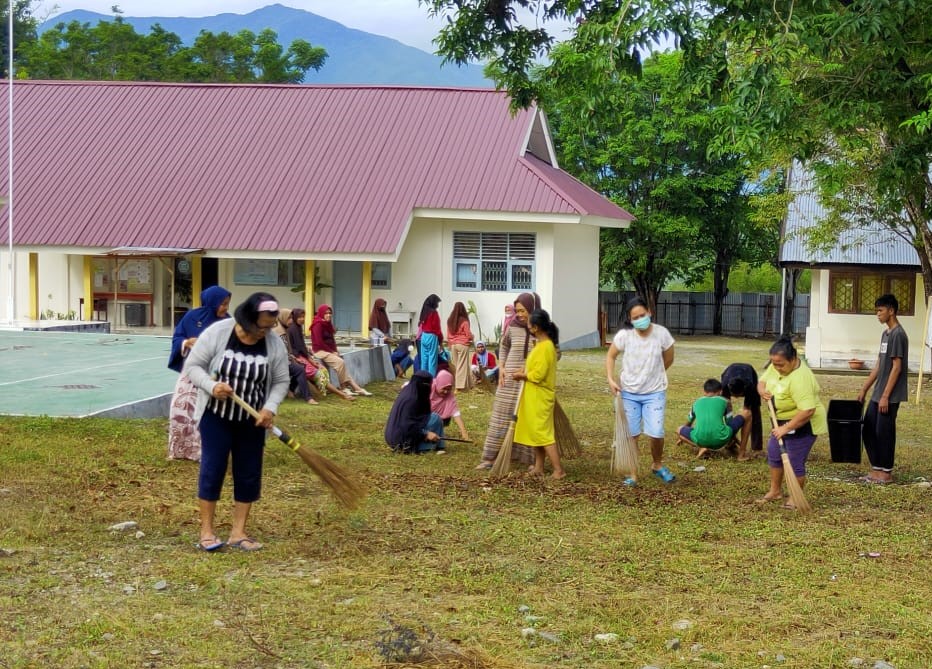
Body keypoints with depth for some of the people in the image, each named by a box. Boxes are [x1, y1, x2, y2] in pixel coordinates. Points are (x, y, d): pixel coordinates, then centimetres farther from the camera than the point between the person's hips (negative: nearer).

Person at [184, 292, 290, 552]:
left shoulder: (275, 344, -8)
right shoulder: (217, 333, -15)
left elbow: (280, 382, 0)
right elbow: (192, 366, -9)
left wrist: (270, 408, -17)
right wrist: (212, 387, -26)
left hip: (252, 421, 3)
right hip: (216, 416, -3)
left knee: (249, 474, 4)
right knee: (213, 469, -2)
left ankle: (238, 532, 14)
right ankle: (206, 531, 8)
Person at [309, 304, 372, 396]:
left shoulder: (328, 324, 14)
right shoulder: (318, 325, -11)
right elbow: (319, 343, -17)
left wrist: (335, 350, -2)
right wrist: (332, 351, -14)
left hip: (329, 351, 8)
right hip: (320, 351, -7)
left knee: (341, 363, -12)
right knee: (340, 362, -25)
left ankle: (356, 388, -19)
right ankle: (344, 388, -16)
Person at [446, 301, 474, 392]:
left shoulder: (450, 321, 3)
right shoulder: (464, 321, -11)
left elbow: (448, 335, 8)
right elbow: (468, 334, -7)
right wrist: (472, 337, 14)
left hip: (453, 345, 5)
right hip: (463, 345, -5)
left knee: (455, 365, 9)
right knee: (462, 365, -1)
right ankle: (460, 387, -5)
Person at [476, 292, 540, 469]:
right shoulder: (513, 327, 1)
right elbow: (504, 346, 17)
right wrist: (502, 367, 5)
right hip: (510, 379, 2)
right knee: (502, 416, 6)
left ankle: (533, 460, 13)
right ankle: (491, 457, 11)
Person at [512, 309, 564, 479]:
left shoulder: (545, 347, -21)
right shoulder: (543, 344, 10)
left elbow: (538, 375, -24)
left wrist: (521, 375, -9)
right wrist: (524, 372, 5)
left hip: (540, 398, -10)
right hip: (534, 397, 10)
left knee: (543, 433, -7)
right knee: (534, 431, 15)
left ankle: (558, 470, -6)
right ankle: (538, 468, 21)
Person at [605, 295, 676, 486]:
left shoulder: (662, 333, -12)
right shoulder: (624, 335, -12)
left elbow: (668, 360, 5)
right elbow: (611, 356, 3)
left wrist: (653, 375, 10)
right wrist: (611, 379, -9)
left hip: (654, 392, -1)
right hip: (628, 392, 1)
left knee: (655, 432, -9)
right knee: (631, 434, 6)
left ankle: (657, 466, 20)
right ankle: (633, 474, 20)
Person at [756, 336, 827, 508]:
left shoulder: (800, 378, -33)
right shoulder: (776, 366, -7)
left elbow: (807, 411, -37)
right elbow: (762, 381, 7)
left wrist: (786, 428, -34)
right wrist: (762, 391, -16)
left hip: (802, 424, -10)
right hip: (783, 421, 10)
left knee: (795, 462, -3)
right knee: (774, 454, 18)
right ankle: (775, 491, 34)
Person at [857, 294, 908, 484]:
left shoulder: (898, 335, -15)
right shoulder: (886, 333, 14)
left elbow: (896, 368, -18)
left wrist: (885, 396, -20)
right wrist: (864, 389, 18)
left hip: (890, 396, -9)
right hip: (878, 394, 9)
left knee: (884, 432, -2)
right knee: (868, 430, 11)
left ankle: (886, 473, 7)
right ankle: (876, 468, 19)